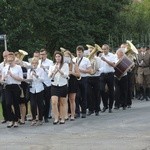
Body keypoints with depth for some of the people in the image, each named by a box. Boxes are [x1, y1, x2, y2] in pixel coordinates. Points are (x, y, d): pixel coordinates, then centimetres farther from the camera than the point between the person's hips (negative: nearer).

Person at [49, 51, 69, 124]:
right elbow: (49, 76, 0)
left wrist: (59, 70, -25)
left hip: (63, 85, -1)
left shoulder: (65, 65, 1)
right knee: (54, 102, -13)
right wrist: (54, 71, -20)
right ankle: (56, 118, -6)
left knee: (62, 103, 5)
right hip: (54, 85, 1)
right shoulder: (52, 66, 8)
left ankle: (62, 119, 14)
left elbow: (66, 75, -10)